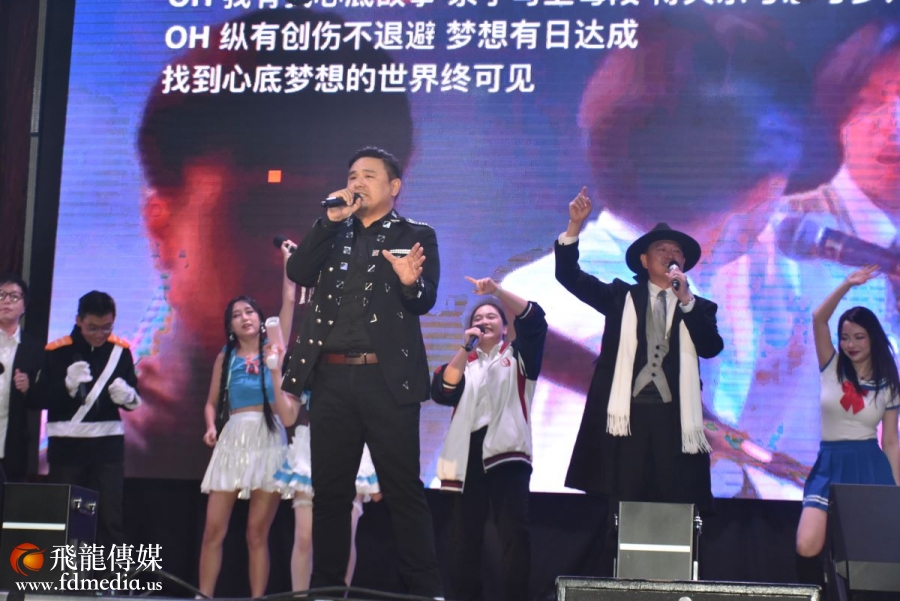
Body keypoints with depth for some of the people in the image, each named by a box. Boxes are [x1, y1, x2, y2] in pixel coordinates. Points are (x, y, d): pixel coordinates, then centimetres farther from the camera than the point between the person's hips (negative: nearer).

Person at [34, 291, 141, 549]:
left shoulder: (120, 350, 2)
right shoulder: (57, 351, -5)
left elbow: (134, 400, 7)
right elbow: (42, 399, -8)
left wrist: (127, 396, -16)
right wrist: (68, 384, -25)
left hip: (107, 444, 1)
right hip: (66, 444, -1)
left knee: (110, 518, -1)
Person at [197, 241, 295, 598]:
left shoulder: (274, 348, 7)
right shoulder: (226, 357, 12)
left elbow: (289, 301, 1)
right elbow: (212, 402, 14)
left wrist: (288, 260, 3)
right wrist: (211, 427, -5)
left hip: (270, 440, -1)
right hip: (234, 439, 1)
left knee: (258, 532, 0)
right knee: (214, 529, -6)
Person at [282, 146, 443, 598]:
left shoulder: (416, 235, 7)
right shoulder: (332, 234, 18)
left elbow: (426, 301, -5)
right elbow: (298, 273, 1)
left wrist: (411, 282, -28)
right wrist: (331, 220, -5)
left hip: (387, 379, -4)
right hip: (331, 379, 4)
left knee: (404, 492, -3)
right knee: (329, 492, 8)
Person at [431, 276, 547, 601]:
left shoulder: (518, 357, 16)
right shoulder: (463, 362, 20)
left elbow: (534, 320, -1)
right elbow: (441, 392, 1)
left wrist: (497, 291, -14)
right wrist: (465, 347, -7)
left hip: (507, 450, -2)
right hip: (468, 452, 3)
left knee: (515, 529, -13)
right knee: (465, 534, 2)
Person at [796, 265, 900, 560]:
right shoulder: (831, 369, 4)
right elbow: (818, 318, -9)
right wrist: (847, 285, -19)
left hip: (870, 469, 0)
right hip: (830, 466, 0)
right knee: (807, 547, -14)